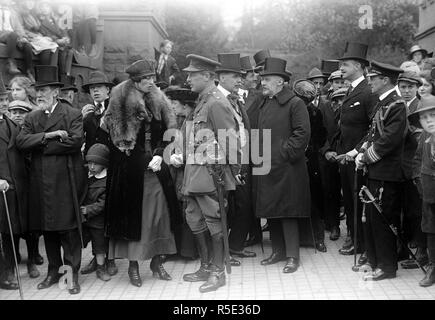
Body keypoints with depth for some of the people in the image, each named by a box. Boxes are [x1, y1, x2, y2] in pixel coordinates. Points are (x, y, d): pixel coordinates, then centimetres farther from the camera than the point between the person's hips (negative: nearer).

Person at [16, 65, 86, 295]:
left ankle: (74, 274, 9)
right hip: (41, 183, 5)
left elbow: (75, 142, -16)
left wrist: (40, 144, -10)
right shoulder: (31, 118, 13)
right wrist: (49, 136, -14)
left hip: (65, 181, -5)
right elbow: (21, 142, -2)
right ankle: (53, 271, 26)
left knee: (68, 228, -1)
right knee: (47, 228, 12)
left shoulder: (73, 115, -2)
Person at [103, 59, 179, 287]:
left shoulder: (159, 102, 6)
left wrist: (159, 155, -10)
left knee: (159, 214, 4)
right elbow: (114, 140, -5)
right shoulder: (120, 104, -5)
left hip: (156, 168, 4)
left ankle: (157, 262, 16)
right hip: (130, 170, -3)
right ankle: (133, 265, 12)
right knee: (132, 215, 2)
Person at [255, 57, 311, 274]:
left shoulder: (295, 103, -7)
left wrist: (284, 153, -15)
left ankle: (292, 256, 6)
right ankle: (278, 251, 24)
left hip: (286, 169, -8)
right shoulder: (264, 104, 16)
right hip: (266, 167, 8)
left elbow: (302, 133, -14)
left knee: (287, 212, -4)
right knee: (270, 211, 12)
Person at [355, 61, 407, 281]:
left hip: (387, 174, -9)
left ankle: (387, 267, 11)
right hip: (376, 172, 9)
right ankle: (375, 261, 28)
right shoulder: (381, 104, 14)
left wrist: (366, 157, -13)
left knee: (382, 220, -1)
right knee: (372, 219, 15)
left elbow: (388, 141, -21)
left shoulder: (396, 106, -15)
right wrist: (362, 153, 3)